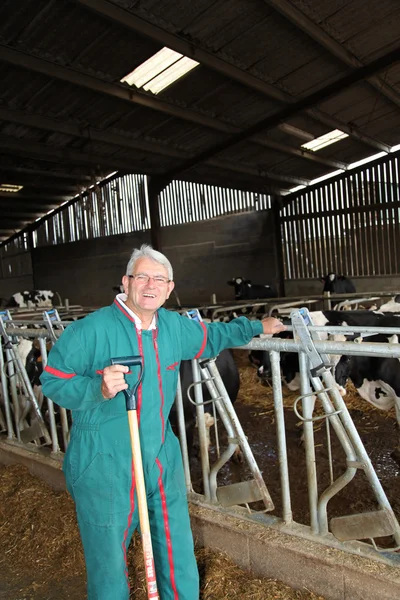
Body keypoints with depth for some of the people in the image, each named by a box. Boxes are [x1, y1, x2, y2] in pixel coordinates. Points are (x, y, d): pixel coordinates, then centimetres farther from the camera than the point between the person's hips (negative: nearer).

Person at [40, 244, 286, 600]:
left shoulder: (175, 326, 1)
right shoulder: (91, 330, -16)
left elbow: (212, 337, 20)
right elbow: (53, 381, -10)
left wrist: (256, 327, 24)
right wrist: (99, 388, -26)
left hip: (162, 460, 5)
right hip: (103, 467, -5)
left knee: (179, 555, 19)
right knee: (108, 561, 13)